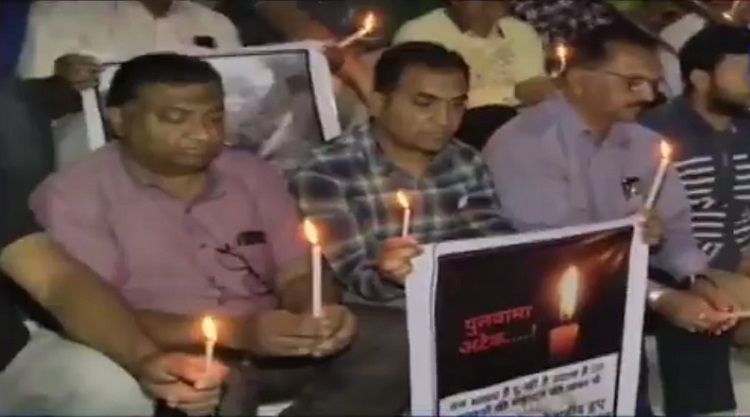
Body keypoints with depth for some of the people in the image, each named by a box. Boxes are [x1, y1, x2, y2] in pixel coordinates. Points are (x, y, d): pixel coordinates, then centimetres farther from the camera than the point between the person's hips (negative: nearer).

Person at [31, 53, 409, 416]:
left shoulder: (251, 174, 10)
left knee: (401, 339, -16)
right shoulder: (73, 196, -5)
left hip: (274, 345, 5)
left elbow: (297, 276, 8)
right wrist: (233, 331, -26)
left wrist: (318, 313, -19)